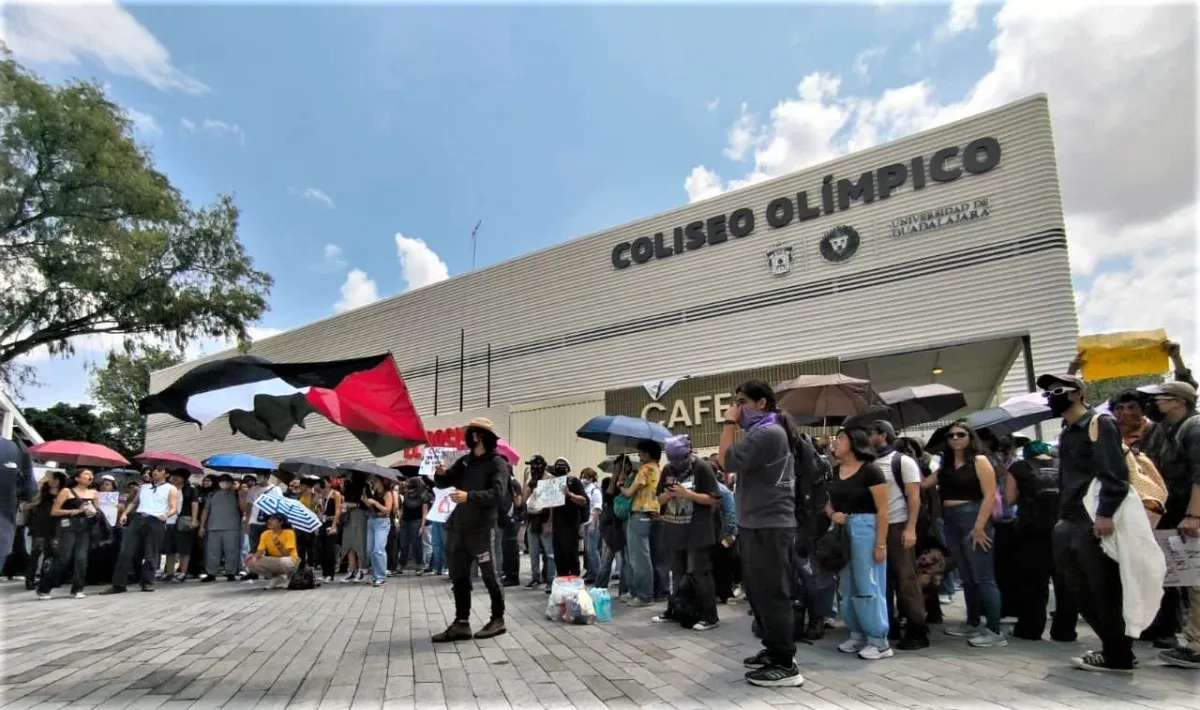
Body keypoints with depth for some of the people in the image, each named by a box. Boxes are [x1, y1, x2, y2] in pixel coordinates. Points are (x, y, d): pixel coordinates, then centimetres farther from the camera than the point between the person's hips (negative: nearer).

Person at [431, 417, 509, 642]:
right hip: (459, 527, 6)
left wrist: (469, 496, -28)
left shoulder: (497, 463, -6)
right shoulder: (465, 461, 12)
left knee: (489, 575, 2)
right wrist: (441, 474, -11)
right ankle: (461, 623, 17)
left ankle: (498, 620, 15)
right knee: (458, 576, 9)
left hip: (482, 528, -6)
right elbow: (443, 484, 12)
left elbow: (498, 494, -18)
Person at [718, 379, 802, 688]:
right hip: (757, 523, 11)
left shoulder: (768, 433, -16)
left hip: (769, 526, -11)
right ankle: (774, 650, 26)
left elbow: (728, 461, -18)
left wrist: (729, 423, -11)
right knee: (759, 592, 16)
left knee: (772, 594, -7)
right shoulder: (763, 433, 19)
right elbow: (739, 465, 16)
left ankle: (785, 665, -1)